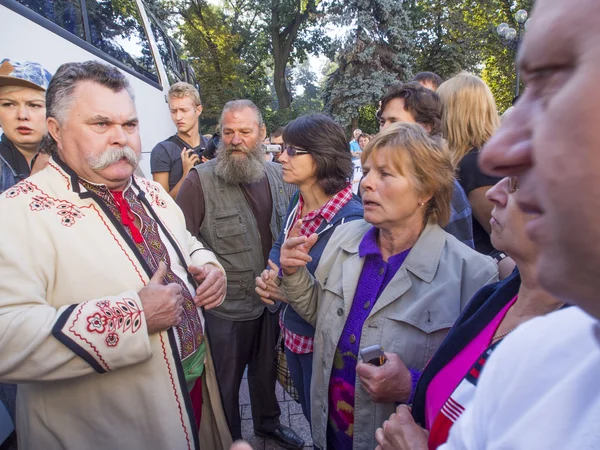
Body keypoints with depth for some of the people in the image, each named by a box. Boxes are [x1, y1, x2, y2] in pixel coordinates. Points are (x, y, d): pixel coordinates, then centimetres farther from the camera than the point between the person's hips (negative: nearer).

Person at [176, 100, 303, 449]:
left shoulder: (278, 175, 0)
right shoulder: (200, 180, -16)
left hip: (274, 301, 5)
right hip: (226, 309, -4)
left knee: (267, 370, 26)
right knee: (226, 384, 16)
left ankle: (268, 422, 53)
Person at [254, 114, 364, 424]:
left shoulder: (351, 219, -27)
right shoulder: (298, 202, -4)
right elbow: (278, 247, 9)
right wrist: (268, 278, -11)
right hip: (292, 333, 7)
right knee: (309, 414, 30)